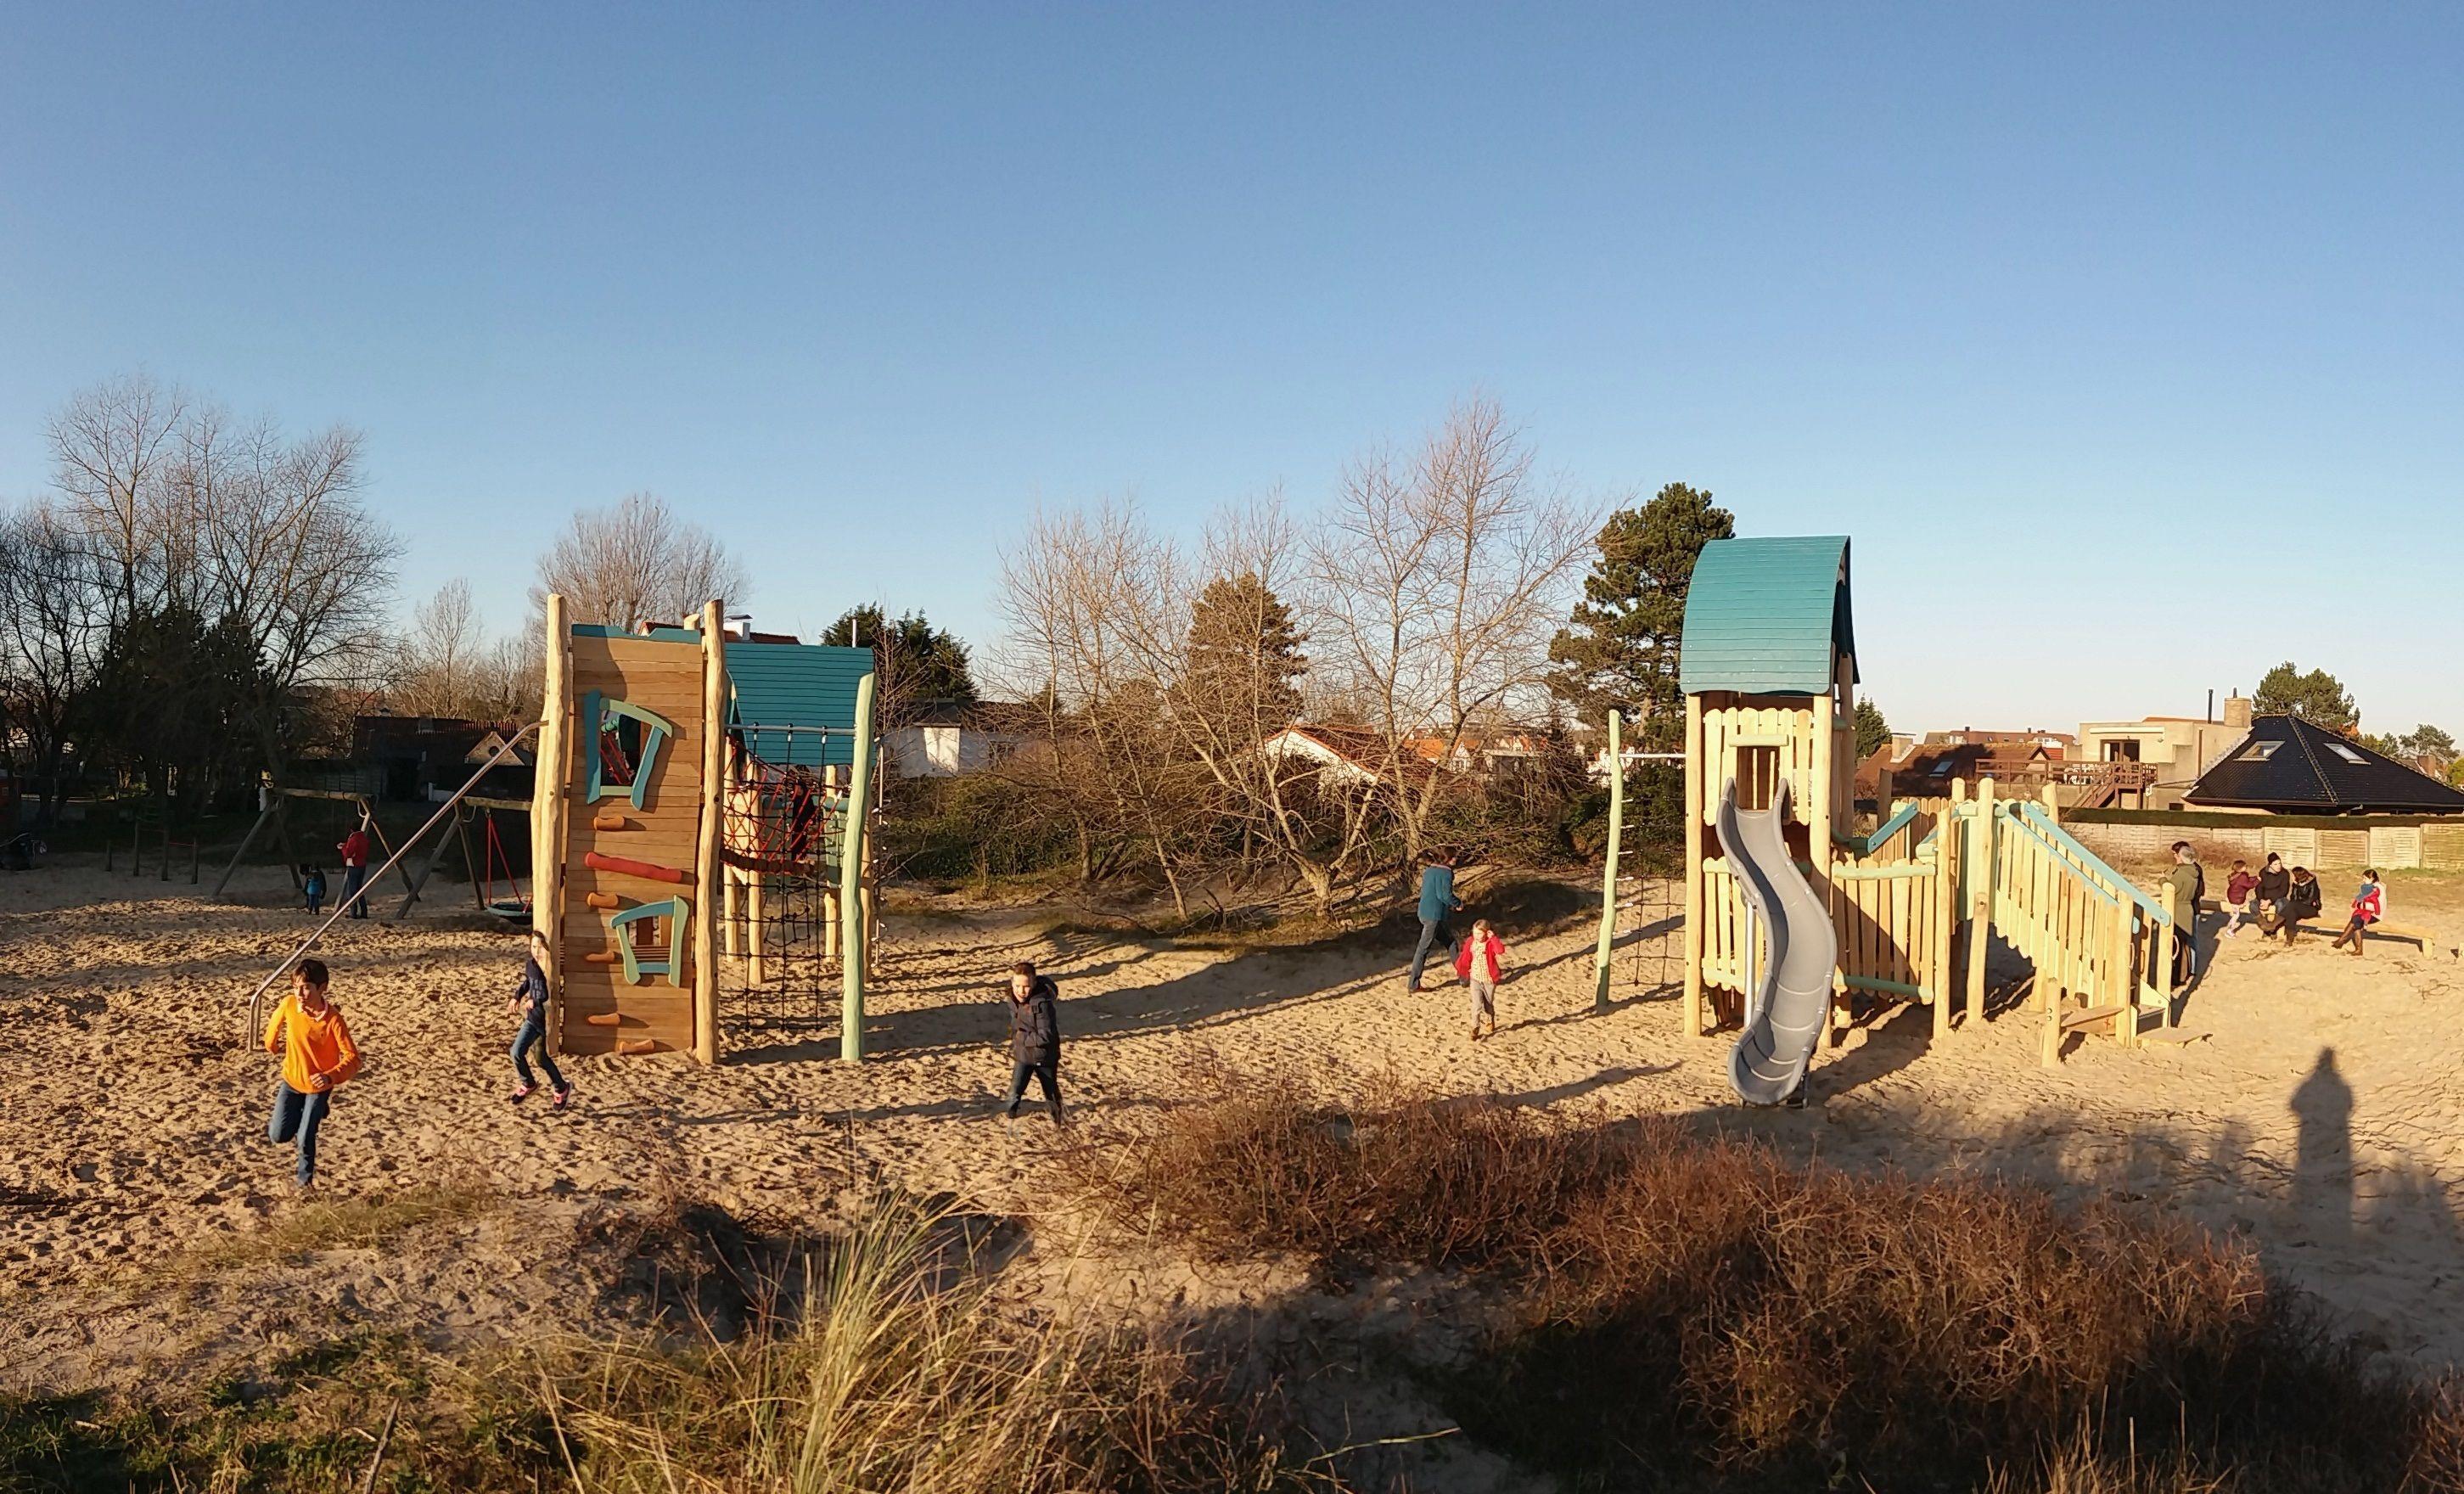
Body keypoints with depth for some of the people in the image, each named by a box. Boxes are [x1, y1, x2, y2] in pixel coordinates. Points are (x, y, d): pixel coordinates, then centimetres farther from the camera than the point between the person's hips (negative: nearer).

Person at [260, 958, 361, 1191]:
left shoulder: (333, 1019, -29)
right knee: (278, 1136, 5)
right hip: (291, 1080, 4)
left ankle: (306, 1178, 29)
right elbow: (276, 1022, 8)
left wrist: (330, 1077, -45)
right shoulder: (289, 1004, -19)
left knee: (305, 1138, 0)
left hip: (319, 1086, -4)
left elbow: (353, 1058, -28)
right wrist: (271, 1045, 24)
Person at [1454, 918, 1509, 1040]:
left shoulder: (1491, 943, -16)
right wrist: (1457, 969, 15)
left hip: (1489, 980, -1)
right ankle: (1475, 1029, -4)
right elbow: (1465, 957, 9)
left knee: (1489, 1004, 17)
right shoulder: (1470, 943, -5)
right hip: (1475, 979, 1)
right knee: (1477, 1005, -10)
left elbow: (1501, 950, -38)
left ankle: (1490, 1023, 42)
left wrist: (1493, 937, -34)